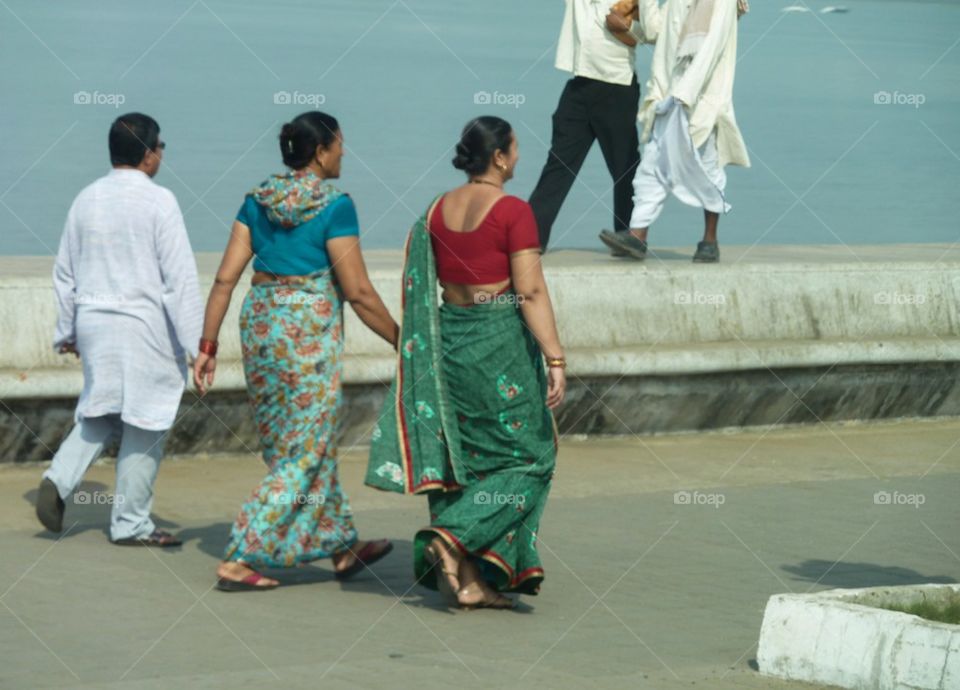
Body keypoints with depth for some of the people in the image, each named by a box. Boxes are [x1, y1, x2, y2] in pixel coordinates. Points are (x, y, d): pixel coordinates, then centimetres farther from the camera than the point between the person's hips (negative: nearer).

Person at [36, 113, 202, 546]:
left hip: (93, 323, 6)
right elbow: (180, 277, -14)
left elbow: (65, 274, 14)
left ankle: (60, 480, -3)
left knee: (100, 413, 19)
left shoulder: (86, 200, 7)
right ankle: (130, 523, 9)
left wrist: (66, 332, 24)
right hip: (145, 325, -6)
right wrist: (196, 341, -11)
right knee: (144, 422, 4)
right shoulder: (157, 201, -11)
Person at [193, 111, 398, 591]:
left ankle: (343, 548, 31)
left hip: (260, 323, 7)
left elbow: (226, 277, 2)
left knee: (309, 445, 18)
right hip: (309, 331, -7)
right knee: (302, 457, 1)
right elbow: (358, 291, -13)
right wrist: (403, 342, -3)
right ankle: (238, 562, -4)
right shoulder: (334, 206, -12)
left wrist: (207, 345, 6)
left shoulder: (258, 201, 5)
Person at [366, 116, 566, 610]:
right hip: (501, 341, -7)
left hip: (449, 339, 7)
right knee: (527, 456, 5)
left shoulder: (439, 209, 7)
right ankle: (452, 537, -11)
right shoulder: (513, 212, -12)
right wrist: (555, 358, -16)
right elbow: (530, 292, -16)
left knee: (462, 458, 11)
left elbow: (429, 283, 12)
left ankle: (468, 581, 9)